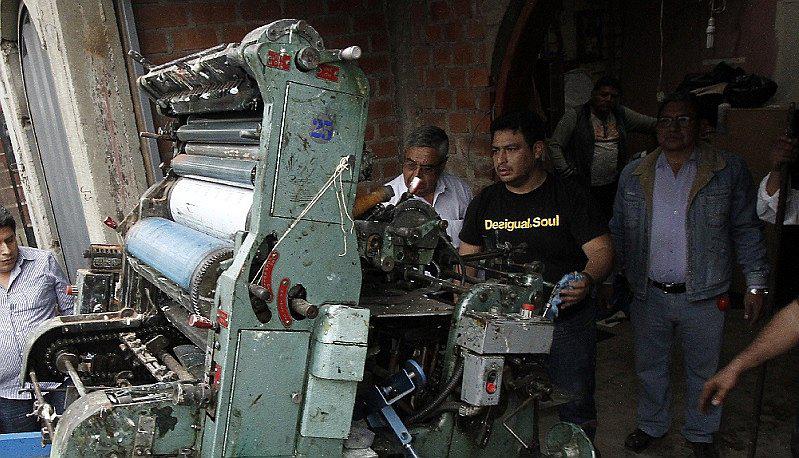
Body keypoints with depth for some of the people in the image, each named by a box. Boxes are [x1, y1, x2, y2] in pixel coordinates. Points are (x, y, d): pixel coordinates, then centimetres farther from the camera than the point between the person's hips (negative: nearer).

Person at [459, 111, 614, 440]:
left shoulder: (570, 196, -4)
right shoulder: (484, 203, 5)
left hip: (566, 323, -2)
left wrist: (587, 280, -31)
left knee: (576, 411, 8)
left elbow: (601, 251, -9)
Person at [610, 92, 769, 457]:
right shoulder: (634, 174, 2)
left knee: (703, 371, 16)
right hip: (648, 295, 2)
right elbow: (618, 231, 7)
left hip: (703, 295, -1)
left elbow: (747, 231, -1)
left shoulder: (730, 171, -4)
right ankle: (651, 425, 41)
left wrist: (756, 284, -3)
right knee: (650, 367, 18)